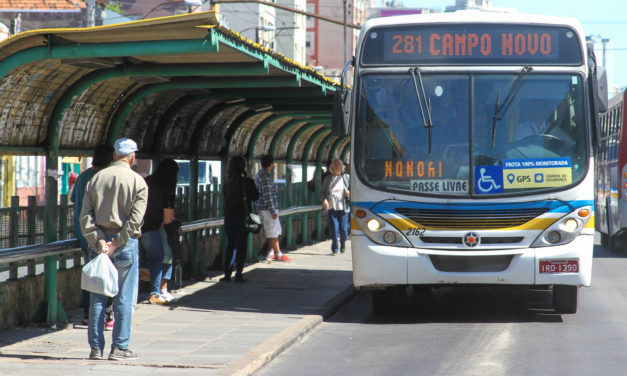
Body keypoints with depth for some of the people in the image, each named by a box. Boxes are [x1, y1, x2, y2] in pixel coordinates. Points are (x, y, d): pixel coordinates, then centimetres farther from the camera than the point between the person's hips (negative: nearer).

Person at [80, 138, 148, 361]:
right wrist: (116, 244, -14)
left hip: (98, 243, 3)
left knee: (97, 298, 7)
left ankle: (96, 347, 7)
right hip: (126, 243, -3)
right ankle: (119, 348, 1)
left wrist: (98, 240, -7)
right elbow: (135, 218, -14)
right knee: (125, 298, 2)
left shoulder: (96, 179, 7)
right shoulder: (137, 181, -3)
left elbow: (85, 215, -1)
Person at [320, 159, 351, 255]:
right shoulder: (328, 179, 10)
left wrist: (349, 193, -9)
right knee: (334, 228, -8)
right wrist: (324, 200, -11)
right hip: (331, 207, 0)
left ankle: (343, 243, 28)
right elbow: (322, 192, 9)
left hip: (343, 207, 0)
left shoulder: (346, 178, 9)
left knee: (343, 228, -1)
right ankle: (335, 249, 1)